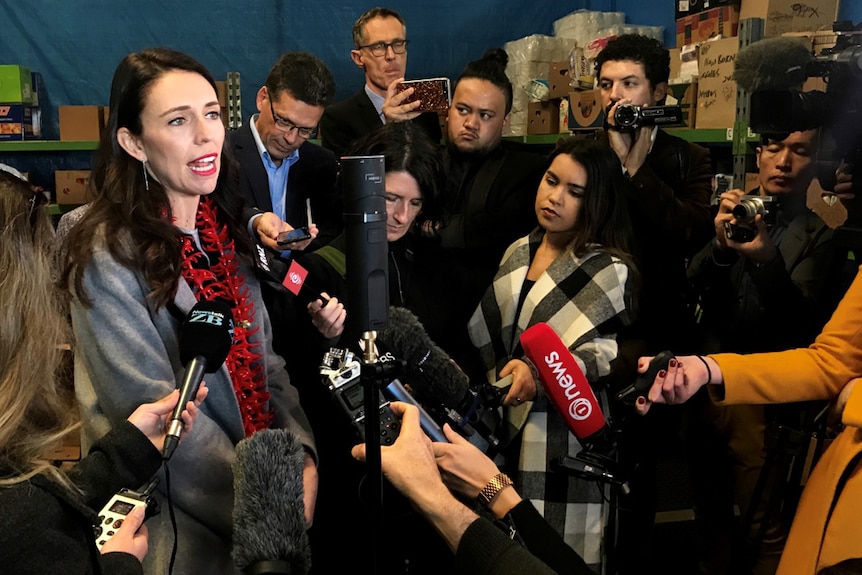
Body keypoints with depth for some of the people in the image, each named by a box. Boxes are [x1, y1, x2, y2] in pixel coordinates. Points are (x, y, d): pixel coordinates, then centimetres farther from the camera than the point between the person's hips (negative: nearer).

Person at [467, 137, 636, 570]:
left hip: (564, 437, -5)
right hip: (507, 425, 5)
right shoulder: (518, 252, 10)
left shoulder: (610, 271, -6)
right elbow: (486, 336, 16)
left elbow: (606, 357, -17)